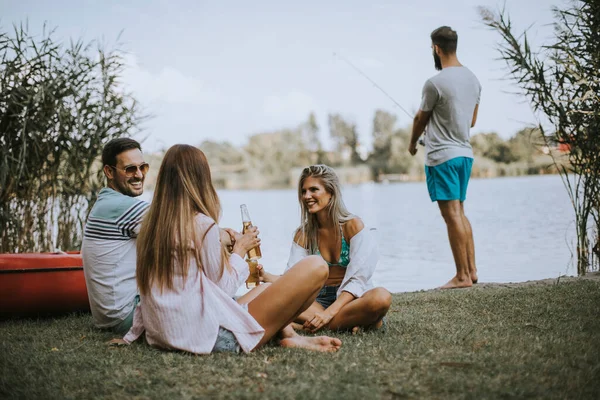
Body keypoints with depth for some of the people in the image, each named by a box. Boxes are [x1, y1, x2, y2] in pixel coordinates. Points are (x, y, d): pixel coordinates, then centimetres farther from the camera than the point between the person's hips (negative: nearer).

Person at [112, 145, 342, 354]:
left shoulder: (150, 226, 8)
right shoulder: (203, 225, -13)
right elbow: (223, 287, -5)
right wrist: (239, 249, 11)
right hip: (214, 337, -8)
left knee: (268, 286, 31)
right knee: (315, 267, -9)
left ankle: (288, 334, 6)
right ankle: (289, 336, 7)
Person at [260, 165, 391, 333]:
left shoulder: (352, 225, -8)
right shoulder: (303, 234, 6)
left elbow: (357, 279, -15)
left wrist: (329, 313, -26)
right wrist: (267, 277, -23)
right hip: (319, 301, 4)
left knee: (381, 297, -37)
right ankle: (351, 323, -23)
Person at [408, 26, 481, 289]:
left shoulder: (435, 83, -14)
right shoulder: (473, 79, 10)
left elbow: (421, 119, -1)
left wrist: (412, 143, 17)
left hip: (442, 156, -8)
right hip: (465, 153, 8)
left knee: (452, 215, -5)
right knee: (460, 213, 15)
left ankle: (462, 276, -1)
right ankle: (471, 271, 16)